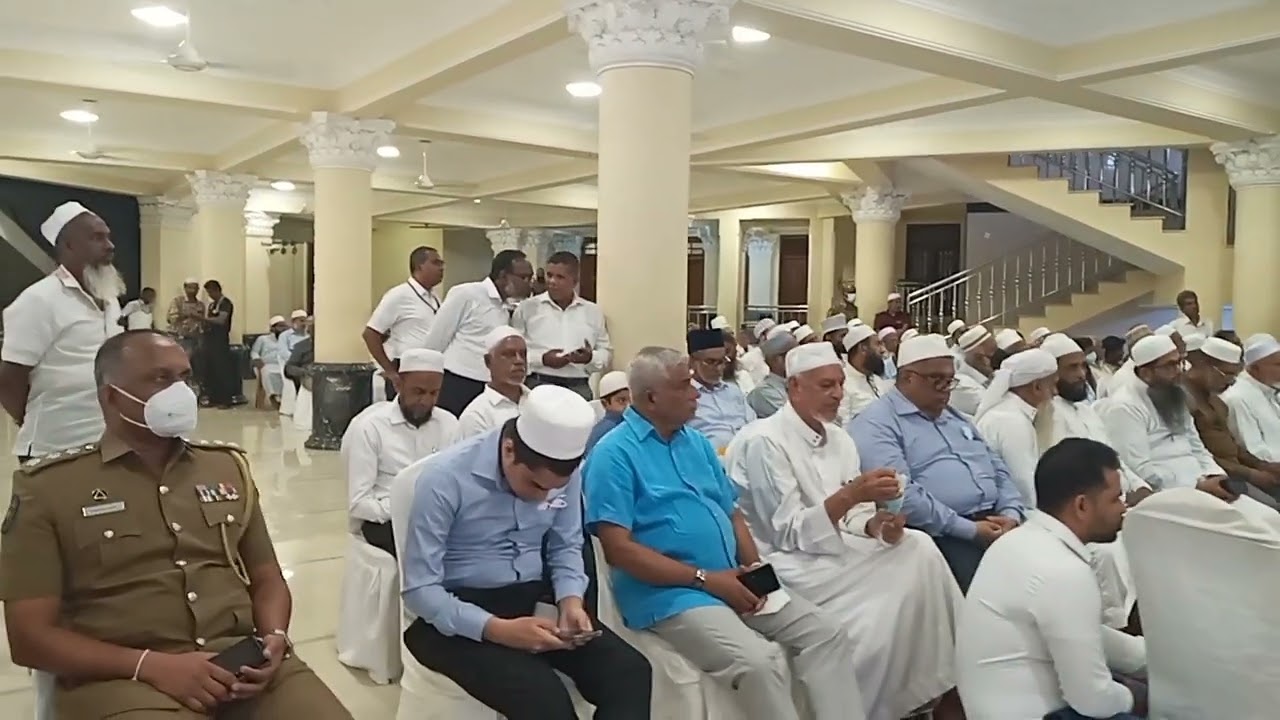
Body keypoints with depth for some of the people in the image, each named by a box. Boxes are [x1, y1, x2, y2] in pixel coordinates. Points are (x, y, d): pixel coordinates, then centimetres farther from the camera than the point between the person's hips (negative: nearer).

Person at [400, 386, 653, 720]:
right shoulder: (445, 478, -19)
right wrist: (497, 629, -28)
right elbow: (419, 590, -16)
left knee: (631, 672, -20)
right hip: (458, 611, -4)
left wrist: (571, 600, -11)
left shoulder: (564, 474, -4)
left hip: (534, 599, 5)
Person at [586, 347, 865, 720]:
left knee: (827, 633, -3)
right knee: (756, 660, -28)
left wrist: (753, 567, -2)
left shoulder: (697, 442, 16)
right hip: (670, 592, -8)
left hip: (732, 580, 8)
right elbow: (619, 549, -16)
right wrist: (704, 578, -16)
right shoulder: (614, 453, -9)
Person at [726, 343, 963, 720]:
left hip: (831, 550, 8)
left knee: (918, 549, -14)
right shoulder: (763, 440, -17)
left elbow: (851, 517, 8)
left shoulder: (840, 439, 8)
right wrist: (850, 495, -29)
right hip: (783, 564, -8)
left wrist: (876, 525, -15)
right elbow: (790, 533, -19)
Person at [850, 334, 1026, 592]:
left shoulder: (956, 417, 24)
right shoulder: (877, 424, -6)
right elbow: (902, 494, -19)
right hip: (943, 535, -8)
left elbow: (998, 469, 22)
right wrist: (970, 530, -17)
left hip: (994, 523, 8)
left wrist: (1011, 513, 1)